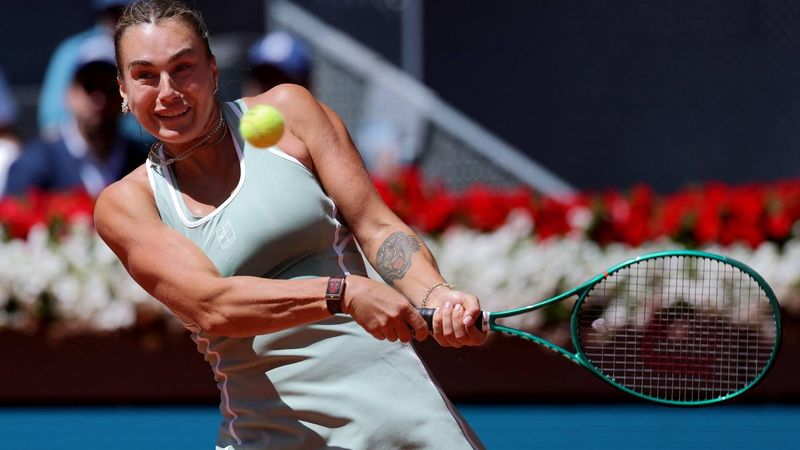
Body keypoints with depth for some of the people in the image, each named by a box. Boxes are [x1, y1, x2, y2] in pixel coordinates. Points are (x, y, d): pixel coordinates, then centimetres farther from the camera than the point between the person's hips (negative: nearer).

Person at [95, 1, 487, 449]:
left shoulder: (287, 110, 5)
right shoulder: (126, 202, 2)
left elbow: (377, 226, 2)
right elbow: (209, 305, -13)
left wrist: (436, 294, -19)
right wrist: (343, 293, -28)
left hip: (385, 398, 0)